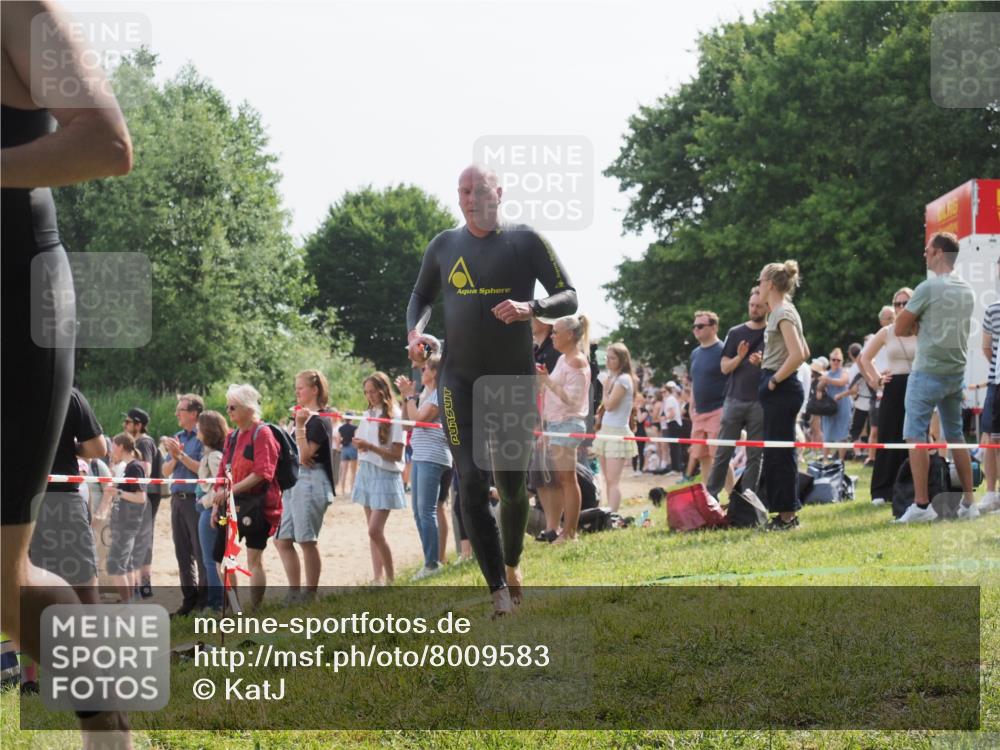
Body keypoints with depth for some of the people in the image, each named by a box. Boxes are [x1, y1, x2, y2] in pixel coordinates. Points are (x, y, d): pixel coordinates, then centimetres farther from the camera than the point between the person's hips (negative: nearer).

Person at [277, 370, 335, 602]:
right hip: (294, 483, 10)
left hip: (311, 482, -10)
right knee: (282, 540, 8)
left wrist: (300, 426, -21)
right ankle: (294, 594, 13)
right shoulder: (303, 416, 17)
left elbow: (304, 455, -18)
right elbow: (294, 454, 14)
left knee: (307, 541, -4)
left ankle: (310, 596, 3)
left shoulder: (319, 421, -10)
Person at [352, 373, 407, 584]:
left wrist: (370, 447, -23)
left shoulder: (394, 416, -10)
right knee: (372, 530, 7)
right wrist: (359, 446, -4)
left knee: (375, 530, -13)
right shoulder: (368, 415, 10)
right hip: (366, 473, 7)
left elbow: (396, 455, -14)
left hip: (385, 476, -7)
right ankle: (377, 577, 10)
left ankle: (390, 577, 0)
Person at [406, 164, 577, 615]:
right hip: (460, 379, 1)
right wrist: (415, 329, 1)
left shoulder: (524, 241, -1)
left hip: (514, 378, -1)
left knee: (512, 484, 5)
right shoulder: (444, 246, 8)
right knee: (472, 483, -11)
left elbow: (568, 298, -2)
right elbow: (422, 296, 23)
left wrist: (530, 308, -23)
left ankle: (512, 563, 35)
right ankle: (499, 591, -12)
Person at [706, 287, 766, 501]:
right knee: (723, 451, 1)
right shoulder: (736, 333, 9)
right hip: (734, 400, 1)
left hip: (759, 402, -1)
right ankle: (710, 494, 6)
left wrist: (761, 362, -17)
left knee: (755, 455, 0)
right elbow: (725, 368, 6)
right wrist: (739, 357, -13)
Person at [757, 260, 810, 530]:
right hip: (779, 390, 10)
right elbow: (804, 352, 24)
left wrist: (775, 380, -15)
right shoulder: (783, 311, 17)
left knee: (780, 452, -7)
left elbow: (797, 355, -24)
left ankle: (787, 513, -4)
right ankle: (786, 513, 15)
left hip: (781, 390, -10)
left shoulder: (783, 313, -13)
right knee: (775, 452, 12)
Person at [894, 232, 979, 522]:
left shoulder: (928, 288, -13)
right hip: (957, 373, 7)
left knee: (916, 436, -3)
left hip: (928, 373, -7)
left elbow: (900, 328, -8)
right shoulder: (967, 290, 9)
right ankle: (968, 503, 13)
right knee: (956, 436, 13)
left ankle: (922, 505, -8)